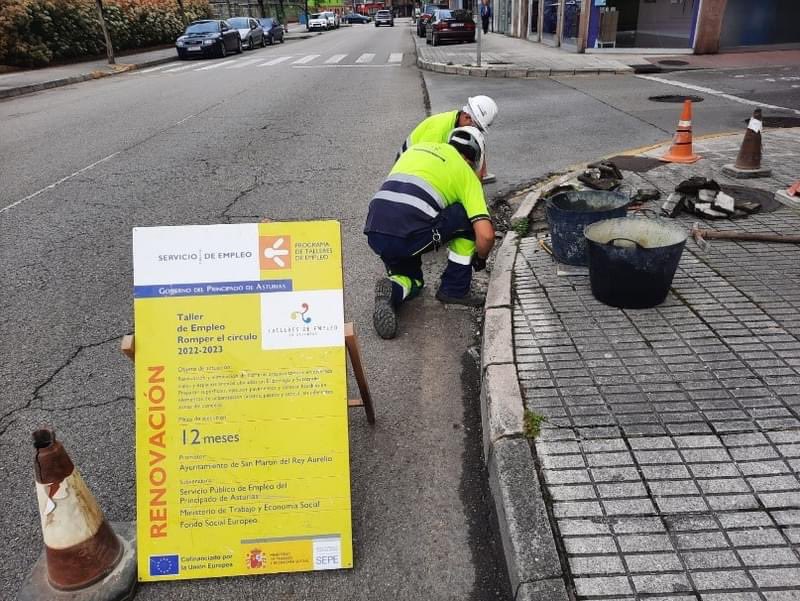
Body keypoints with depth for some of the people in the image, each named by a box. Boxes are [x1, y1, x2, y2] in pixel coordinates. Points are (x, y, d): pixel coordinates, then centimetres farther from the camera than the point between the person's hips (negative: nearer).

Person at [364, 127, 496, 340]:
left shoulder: (417, 147, 28)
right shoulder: (466, 173, 13)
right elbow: (486, 234, 3)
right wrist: (481, 257, 25)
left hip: (374, 233, 6)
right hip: (411, 233, -6)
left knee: (412, 281, 32)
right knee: (469, 217, 18)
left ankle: (393, 290, -3)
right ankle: (455, 289, 20)